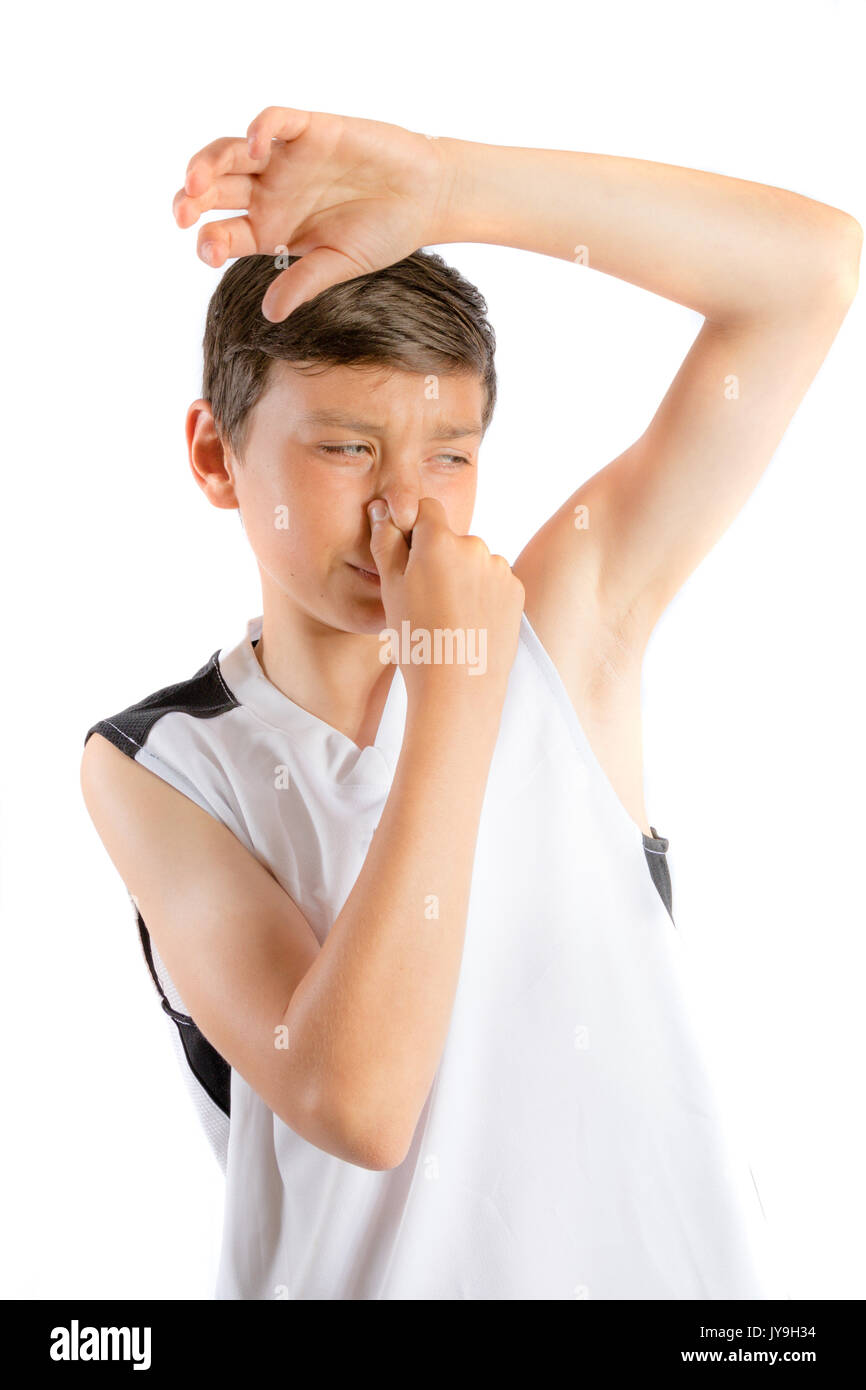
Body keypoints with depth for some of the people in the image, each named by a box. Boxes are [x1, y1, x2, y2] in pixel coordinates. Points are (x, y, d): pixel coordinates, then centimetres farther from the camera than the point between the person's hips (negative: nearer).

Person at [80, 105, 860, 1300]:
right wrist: (456, 688, -27)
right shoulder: (157, 767, -14)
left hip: (676, 1256, 2)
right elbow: (358, 1106, -27)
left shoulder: (562, 627, -11)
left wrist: (439, 187, -25)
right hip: (362, 1270, -1)